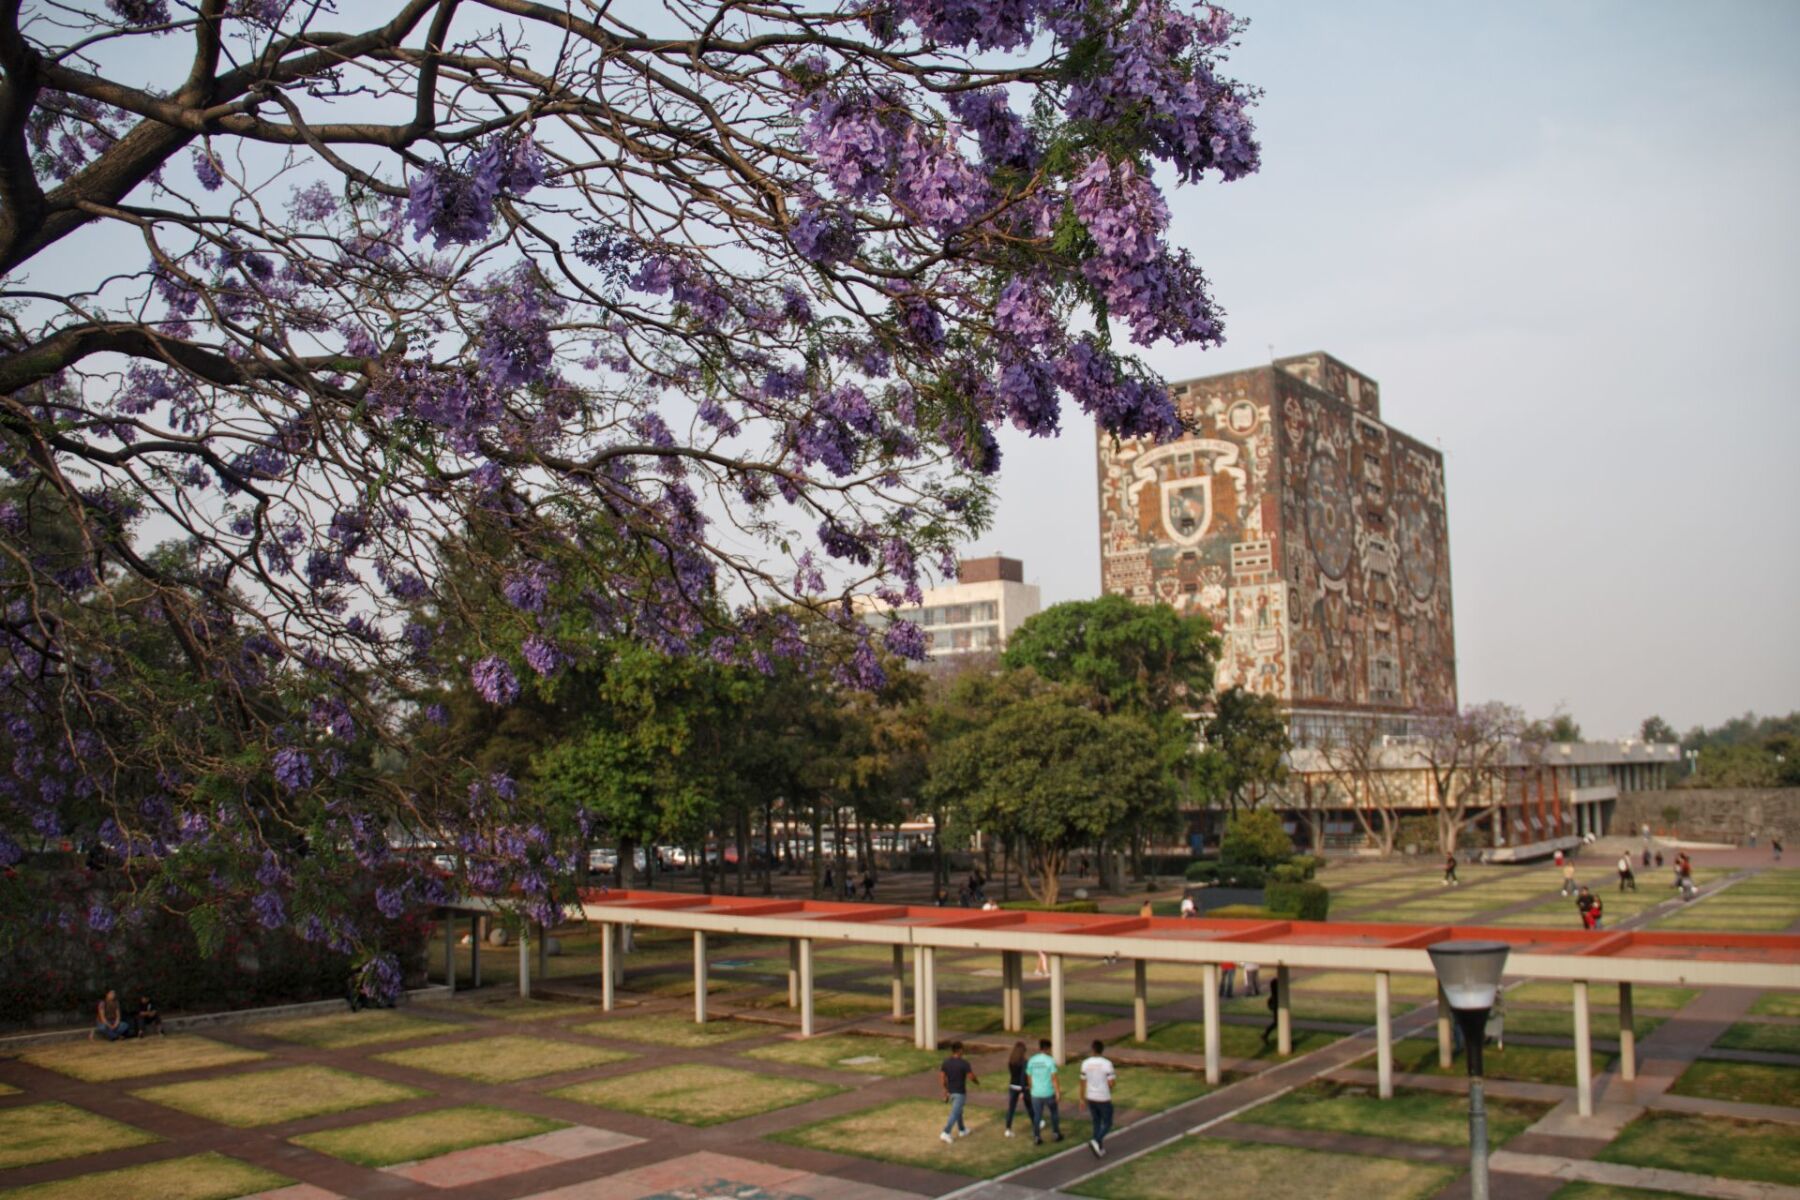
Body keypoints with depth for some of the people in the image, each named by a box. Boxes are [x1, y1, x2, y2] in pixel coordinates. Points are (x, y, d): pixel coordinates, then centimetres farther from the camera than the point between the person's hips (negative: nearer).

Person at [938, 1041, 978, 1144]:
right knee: (955, 1114, -3)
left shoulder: (946, 1062, -2)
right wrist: (977, 1081, 5)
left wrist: (946, 1089, 12)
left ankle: (962, 1130, 37)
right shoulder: (964, 1063, -19)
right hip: (960, 1093, -7)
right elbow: (971, 1077, -17)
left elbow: (942, 1077, 0)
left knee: (958, 1111, 24)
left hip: (950, 1091, 7)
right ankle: (945, 1133, -11)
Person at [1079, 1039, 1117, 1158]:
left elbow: (1083, 1082, 1)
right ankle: (1096, 1142, -13)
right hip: (1104, 1099, -4)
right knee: (1107, 1124, 9)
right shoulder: (1107, 1063, -18)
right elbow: (1111, 1083, -17)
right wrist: (1115, 1080, 6)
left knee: (1096, 1123, 18)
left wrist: (1082, 1098, 12)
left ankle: (1100, 1149, 21)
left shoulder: (1085, 1063, -5)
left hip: (1091, 1098, 4)